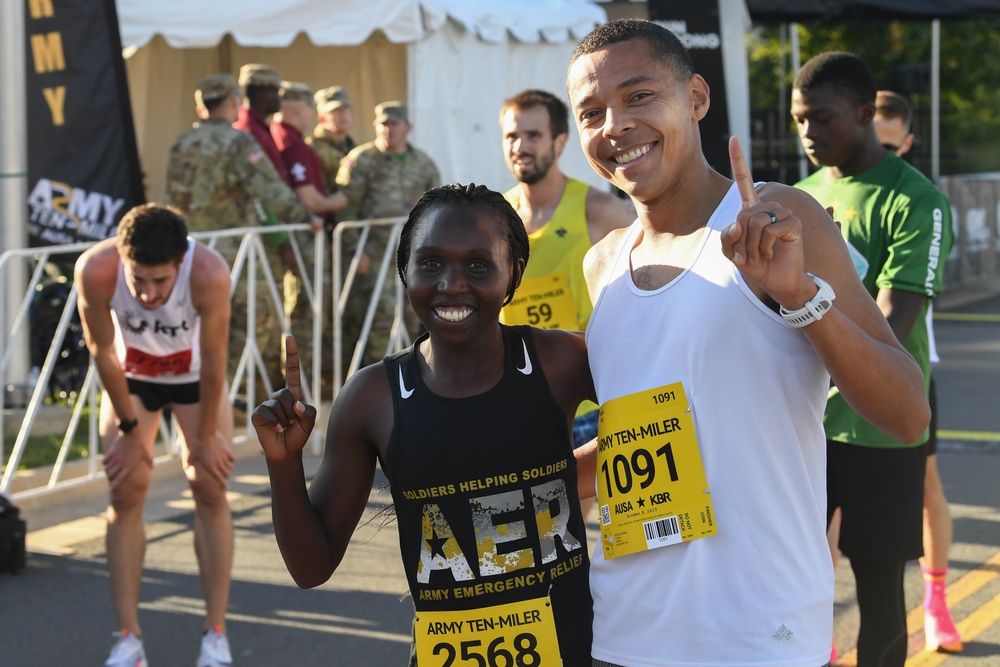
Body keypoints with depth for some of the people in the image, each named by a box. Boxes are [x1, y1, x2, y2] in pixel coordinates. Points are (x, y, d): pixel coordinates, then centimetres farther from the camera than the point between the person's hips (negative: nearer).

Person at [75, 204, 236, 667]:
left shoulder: (209, 274, -39)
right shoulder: (95, 271, -36)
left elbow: (214, 361, -25)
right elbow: (103, 352, -19)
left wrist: (206, 436, -14)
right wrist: (130, 429, -11)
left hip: (195, 376, -1)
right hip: (131, 377, 1)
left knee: (209, 491, -4)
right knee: (126, 494, -5)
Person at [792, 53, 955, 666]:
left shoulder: (916, 203, -13)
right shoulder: (804, 195, 9)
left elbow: (888, 332, -21)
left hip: (879, 429, -6)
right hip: (802, 421, 6)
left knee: (878, 586, 4)